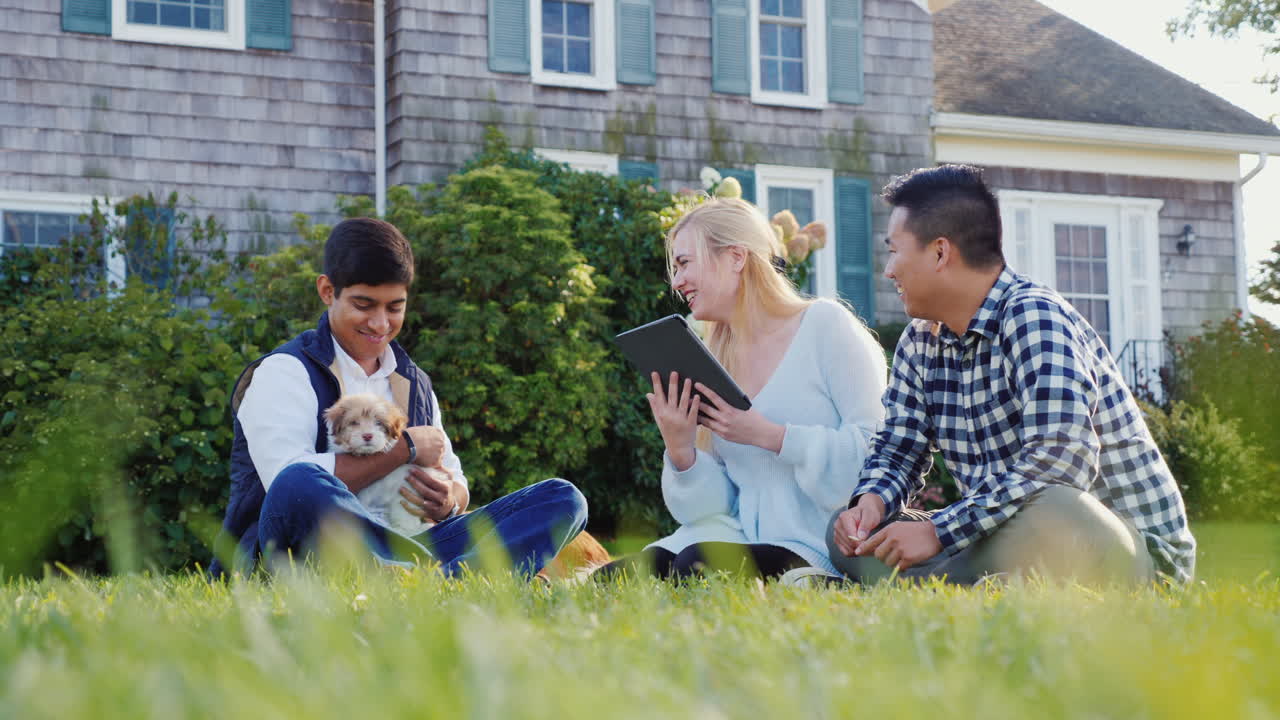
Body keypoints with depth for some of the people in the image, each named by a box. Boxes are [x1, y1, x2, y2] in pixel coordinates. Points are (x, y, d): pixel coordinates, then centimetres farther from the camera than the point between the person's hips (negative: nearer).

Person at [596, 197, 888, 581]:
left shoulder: (825, 324, -1)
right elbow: (714, 503, 13)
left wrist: (768, 435, -16)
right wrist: (681, 454, -7)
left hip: (815, 548, -5)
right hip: (736, 535, 5)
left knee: (697, 565, -32)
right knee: (609, 580, -18)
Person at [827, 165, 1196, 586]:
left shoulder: (1035, 318, -17)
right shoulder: (920, 343, 8)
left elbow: (1060, 464, -30)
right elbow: (897, 449, 14)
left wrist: (940, 532, -30)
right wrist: (871, 501, -10)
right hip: (1008, 541, 8)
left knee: (1043, 513, -41)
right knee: (849, 531, -2)